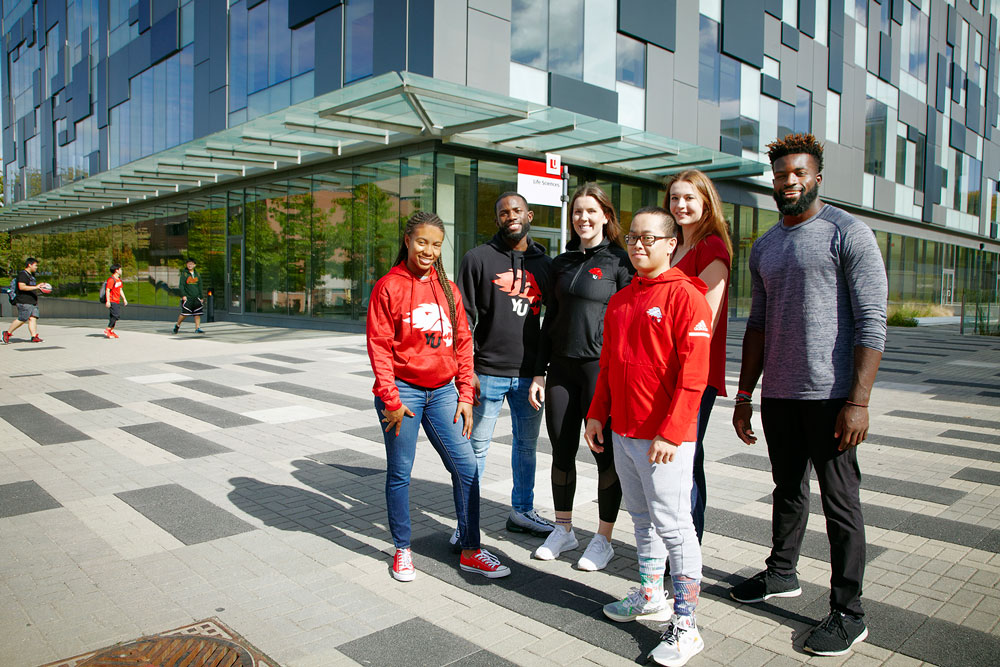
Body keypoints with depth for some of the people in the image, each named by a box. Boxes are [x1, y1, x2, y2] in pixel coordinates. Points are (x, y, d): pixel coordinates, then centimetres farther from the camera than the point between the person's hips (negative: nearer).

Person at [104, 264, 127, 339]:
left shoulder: (119, 279, 16)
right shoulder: (111, 280, -13)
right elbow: (107, 290, -17)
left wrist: (124, 299, 24)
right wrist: (108, 301, -22)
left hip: (117, 302, 9)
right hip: (112, 301, -9)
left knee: (117, 316, 8)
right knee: (116, 315, -16)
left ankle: (111, 331, 15)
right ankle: (107, 330, -9)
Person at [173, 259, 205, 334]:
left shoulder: (197, 274, 13)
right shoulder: (184, 274, 0)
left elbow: (200, 287, 17)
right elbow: (181, 285, -6)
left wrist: (201, 297, 14)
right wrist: (183, 295, -16)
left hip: (196, 297, 4)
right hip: (187, 297, -4)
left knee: (198, 313, -2)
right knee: (185, 313, -5)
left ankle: (197, 328, 0)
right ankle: (177, 325, 16)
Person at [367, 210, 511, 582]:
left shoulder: (448, 289, 9)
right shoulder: (389, 287, -4)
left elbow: (463, 342, 10)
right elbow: (379, 346, -7)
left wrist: (465, 395, 4)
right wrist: (391, 399, -12)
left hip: (443, 392, 4)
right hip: (403, 391, -4)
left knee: (466, 467, 2)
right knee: (399, 473, 7)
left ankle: (470, 551, 15)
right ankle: (402, 550, 24)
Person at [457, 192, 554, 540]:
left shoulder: (545, 263, 9)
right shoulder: (479, 258, -1)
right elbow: (464, 317, -4)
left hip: (530, 373, 4)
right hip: (488, 372, -4)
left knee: (527, 445, 15)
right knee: (477, 448, 4)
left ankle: (522, 511, 32)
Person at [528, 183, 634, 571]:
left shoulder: (619, 261, -3)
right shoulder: (562, 263, 13)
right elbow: (550, 320, 15)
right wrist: (539, 372, 11)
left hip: (601, 368, -5)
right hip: (561, 367, 5)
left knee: (605, 453, 3)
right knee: (562, 452, 10)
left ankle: (604, 539, 18)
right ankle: (563, 530, 27)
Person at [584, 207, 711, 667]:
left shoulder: (685, 296, -11)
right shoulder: (620, 301, 12)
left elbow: (693, 374, -16)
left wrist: (670, 433, -19)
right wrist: (597, 415, 15)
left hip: (664, 437, -7)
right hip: (623, 432, 7)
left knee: (672, 523, -1)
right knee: (642, 518, 18)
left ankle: (685, 625, 10)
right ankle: (650, 596, 35)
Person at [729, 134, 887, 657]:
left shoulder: (848, 233, -5)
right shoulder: (764, 247, 13)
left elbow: (871, 323, -11)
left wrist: (858, 401, -18)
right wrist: (744, 395, 12)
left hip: (831, 396, -6)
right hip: (777, 395, 6)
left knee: (840, 502, 2)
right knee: (788, 490, 19)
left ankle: (848, 613, 15)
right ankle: (781, 574, 36)